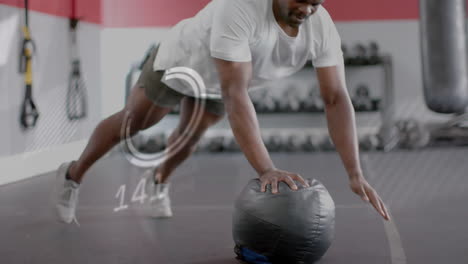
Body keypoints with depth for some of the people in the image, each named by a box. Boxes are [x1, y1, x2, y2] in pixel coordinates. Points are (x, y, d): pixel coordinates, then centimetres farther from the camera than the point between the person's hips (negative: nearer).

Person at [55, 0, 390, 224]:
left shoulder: (323, 28, -32)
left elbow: (336, 97, -33)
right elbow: (235, 93, -54)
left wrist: (355, 173, -43)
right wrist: (266, 169, -60)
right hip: (182, 59, -4)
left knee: (189, 138, 21)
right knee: (131, 122, 12)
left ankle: (160, 181, 54)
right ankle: (73, 174, 36)